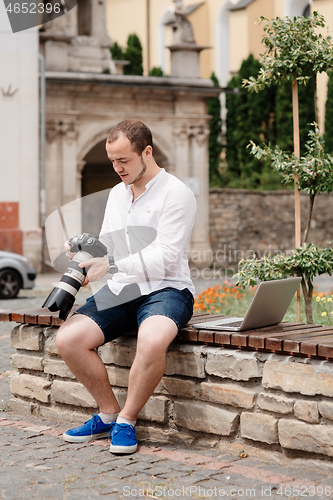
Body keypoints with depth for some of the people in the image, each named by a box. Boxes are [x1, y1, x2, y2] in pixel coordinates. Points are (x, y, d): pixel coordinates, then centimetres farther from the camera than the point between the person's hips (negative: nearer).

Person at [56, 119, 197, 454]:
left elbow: (163, 258, -15)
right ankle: (108, 413, 1)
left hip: (166, 289, -6)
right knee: (68, 338, -17)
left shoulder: (176, 194, -7)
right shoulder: (117, 193, 18)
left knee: (152, 340, -39)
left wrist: (110, 266, -22)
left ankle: (127, 420, -15)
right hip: (121, 290, 7)